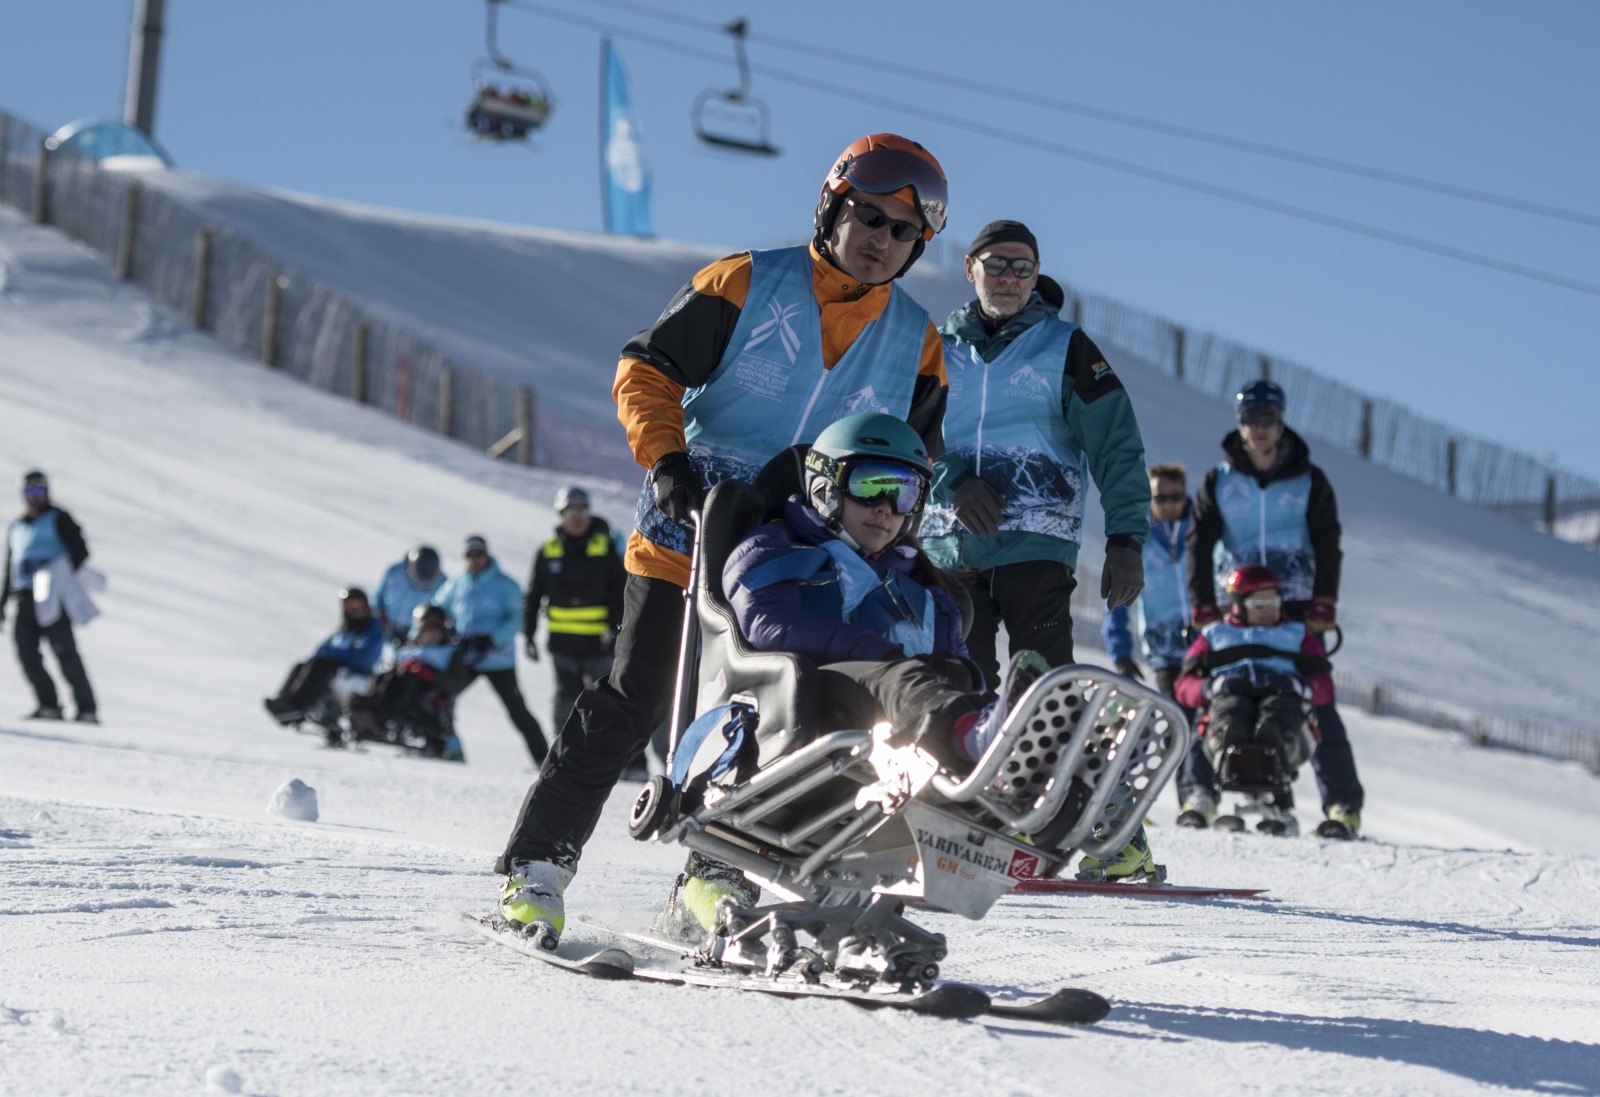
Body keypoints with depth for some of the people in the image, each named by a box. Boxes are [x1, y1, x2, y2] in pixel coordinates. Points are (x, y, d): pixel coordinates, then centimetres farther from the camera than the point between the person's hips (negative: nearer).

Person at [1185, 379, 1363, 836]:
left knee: (1317, 702, -8)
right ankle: (1198, 792, -3)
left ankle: (1343, 803, -6)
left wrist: (1323, 605, -8)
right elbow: (1200, 544, 4)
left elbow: (1327, 545, 4)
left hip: (1296, 607, -1)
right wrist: (1203, 606, -7)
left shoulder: (1309, 481, 7)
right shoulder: (1218, 482, 9)